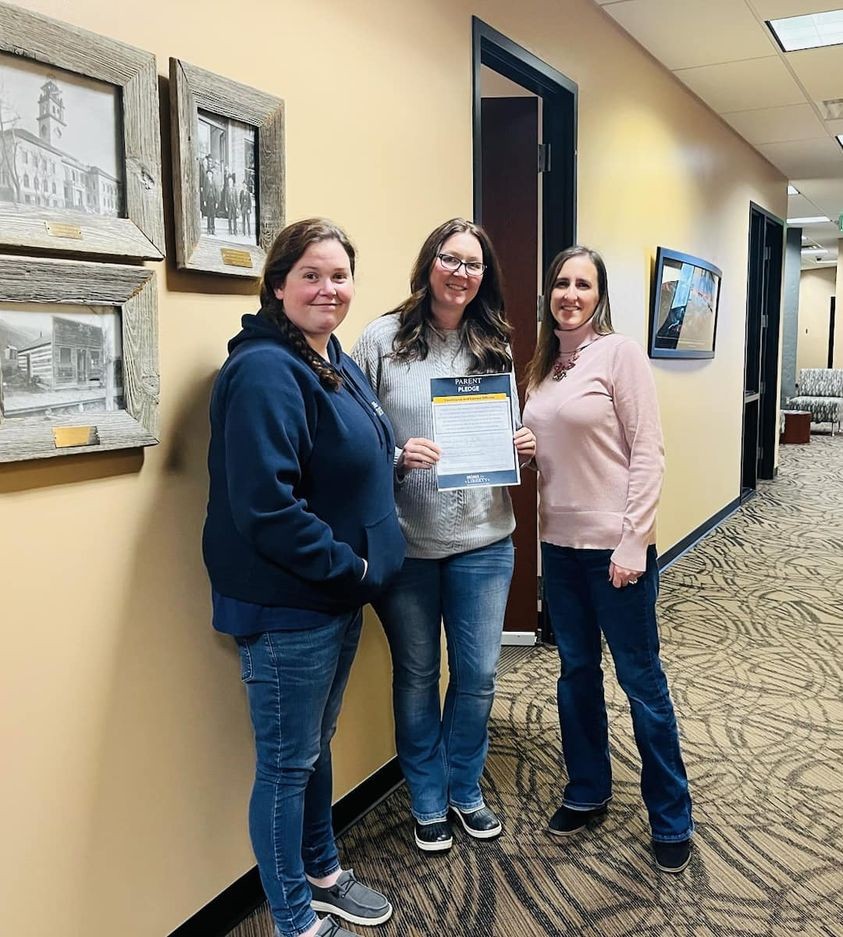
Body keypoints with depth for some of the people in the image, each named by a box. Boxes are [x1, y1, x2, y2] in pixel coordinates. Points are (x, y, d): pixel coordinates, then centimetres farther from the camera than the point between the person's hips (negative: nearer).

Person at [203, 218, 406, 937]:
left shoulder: (337, 362, 9)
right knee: (287, 763, 8)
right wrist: (349, 568, -19)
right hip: (287, 607, -9)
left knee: (317, 745, 24)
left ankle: (323, 876, 44)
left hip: (339, 595, 9)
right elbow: (265, 508, -27)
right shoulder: (265, 371, -20)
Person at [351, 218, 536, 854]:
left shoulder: (494, 347, 7)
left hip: (483, 541, 3)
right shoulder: (383, 339, -5)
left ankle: (465, 790, 37)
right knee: (417, 676, 13)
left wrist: (524, 445, -5)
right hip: (405, 541, -3)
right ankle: (428, 802, 34)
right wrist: (397, 455, -21)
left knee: (478, 675, 12)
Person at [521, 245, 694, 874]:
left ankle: (671, 819, 20)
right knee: (577, 671, 16)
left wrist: (632, 543, -17)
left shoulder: (619, 352, -9)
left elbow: (647, 452, -13)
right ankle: (588, 791, 34)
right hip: (559, 542, 6)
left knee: (641, 679, 4)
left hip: (614, 544, -6)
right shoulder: (545, 366, 10)